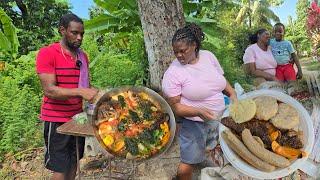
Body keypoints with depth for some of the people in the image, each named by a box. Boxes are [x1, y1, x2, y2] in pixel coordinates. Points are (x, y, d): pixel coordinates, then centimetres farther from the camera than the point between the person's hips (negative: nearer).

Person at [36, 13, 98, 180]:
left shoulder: (83, 56, 7)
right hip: (57, 120, -5)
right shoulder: (47, 53, -12)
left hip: (78, 117, 6)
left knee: (73, 163, 15)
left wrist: (93, 95, -6)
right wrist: (80, 92, -31)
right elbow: (49, 90, -20)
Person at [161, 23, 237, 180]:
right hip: (195, 122, -5)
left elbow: (221, 78, 15)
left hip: (221, 116, 5)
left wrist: (232, 93, -2)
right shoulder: (173, 73, -15)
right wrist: (198, 111, -27)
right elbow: (174, 106, -14)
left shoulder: (208, 56, 1)